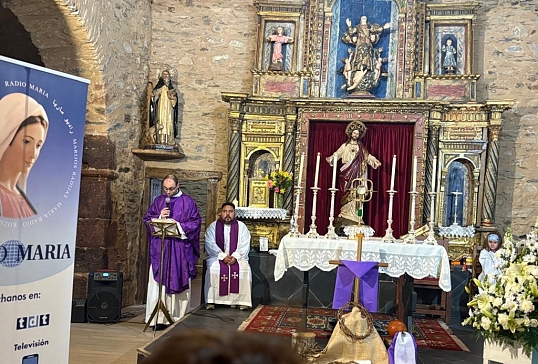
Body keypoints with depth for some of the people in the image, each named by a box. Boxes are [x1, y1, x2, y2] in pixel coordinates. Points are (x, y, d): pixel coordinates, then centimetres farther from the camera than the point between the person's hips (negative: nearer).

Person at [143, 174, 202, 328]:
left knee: (179, 281, 0)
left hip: (180, 249, -2)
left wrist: (179, 226, -12)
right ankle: (157, 317, -1)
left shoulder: (188, 202, 6)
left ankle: (177, 316, 8)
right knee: (158, 281, -4)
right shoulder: (158, 201, 13)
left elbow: (196, 222, 1)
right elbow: (147, 219, 12)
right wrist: (160, 217, -6)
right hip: (159, 247, 2)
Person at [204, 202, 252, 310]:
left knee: (244, 269, -29)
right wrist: (223, 256, -18)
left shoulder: (241, 226, 7)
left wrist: (235, 257, -18)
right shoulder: (213, 226, 5)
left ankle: (242, 301, -25)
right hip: (217, 257, 0)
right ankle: (211, 301, -26)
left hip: (238, 258, 1)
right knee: (213, 268, -31)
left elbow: (244, 246, -2)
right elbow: (210, 244, -5)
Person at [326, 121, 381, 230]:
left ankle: (353, 214, -5)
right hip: (347, 174, -1)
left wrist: (375, 161, -13)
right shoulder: (345, 146, 11)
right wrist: (331, 159, -20)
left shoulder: (361, 148, 14)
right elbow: (337, 154, 0)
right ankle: (346, 215, -4)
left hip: (357, 175, 1)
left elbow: (368, 156, 6)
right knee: (348, 194, -7)